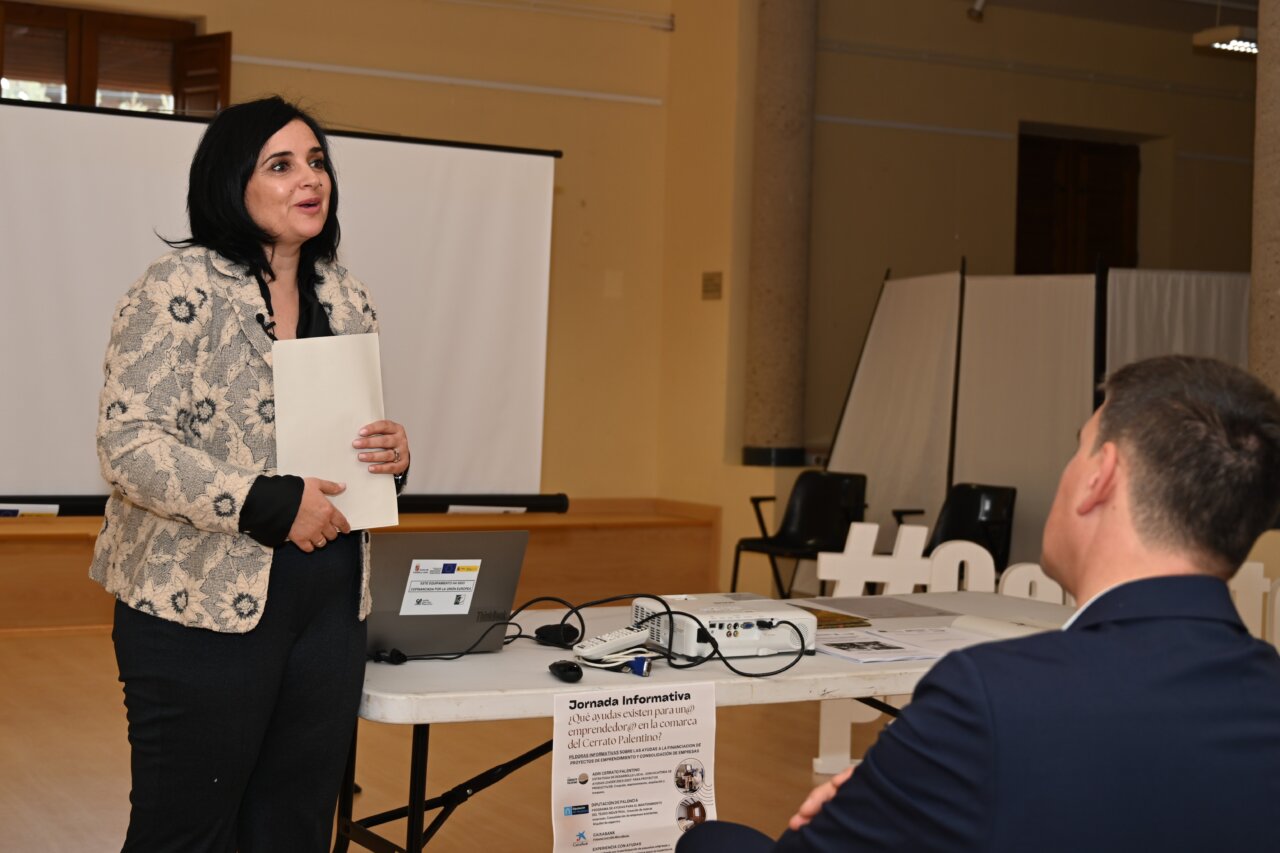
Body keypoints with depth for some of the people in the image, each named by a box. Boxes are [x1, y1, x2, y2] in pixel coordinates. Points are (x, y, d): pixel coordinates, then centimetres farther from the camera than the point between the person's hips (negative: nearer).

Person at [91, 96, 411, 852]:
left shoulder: (347, 300, 11)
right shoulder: (180, 291, -9)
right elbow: (130, 444, -15)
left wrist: (392, 455, -2)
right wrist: (268, 504, -20)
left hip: (331, 608, 6)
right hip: (203, 606, -6)